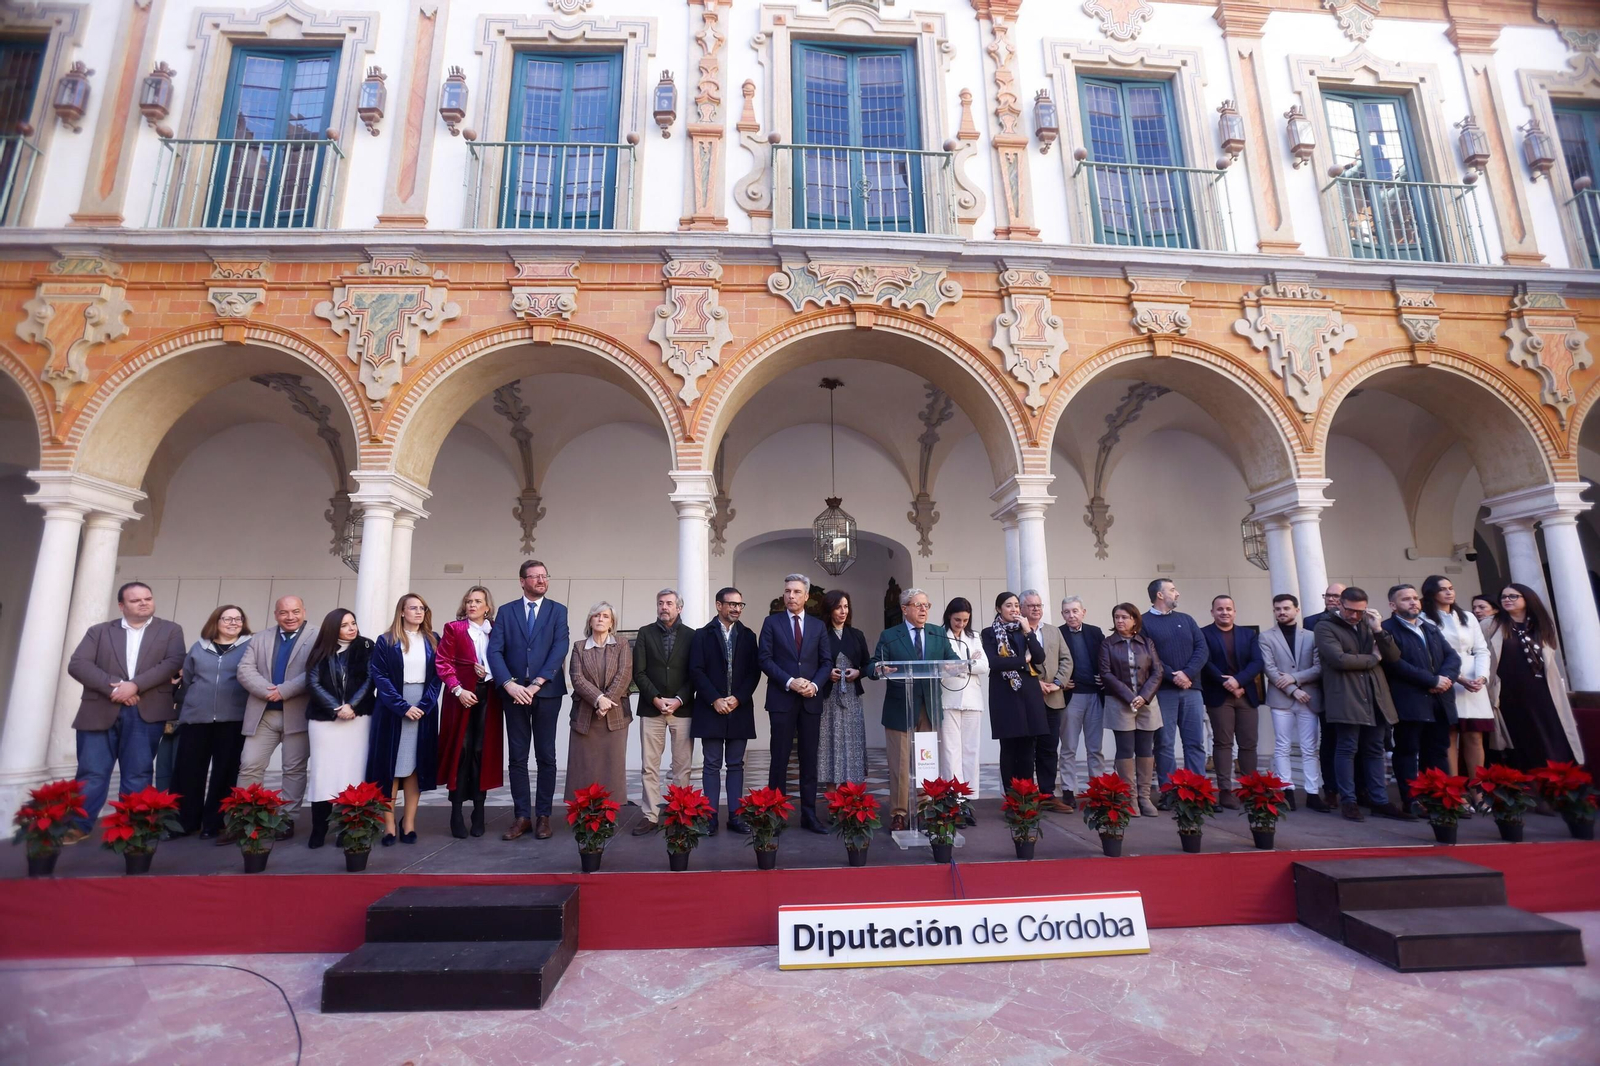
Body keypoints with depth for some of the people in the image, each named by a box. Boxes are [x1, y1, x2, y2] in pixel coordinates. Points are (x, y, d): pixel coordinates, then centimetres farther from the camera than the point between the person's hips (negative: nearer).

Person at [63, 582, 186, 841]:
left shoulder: (171, 630, 9)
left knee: (137, 775, 3)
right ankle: (78, 826, 16)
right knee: (91, 772, 3)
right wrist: (113, 686, -14)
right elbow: (77, 664, 0)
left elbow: (173, 663, -4)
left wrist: (135, 685, -15)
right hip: (99, 711, 1)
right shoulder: (99, 631, 12)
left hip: (146, 713, -1)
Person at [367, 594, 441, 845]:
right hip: (393, 710, -2)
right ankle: (389, 825, 6)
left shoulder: (433, 640, 8)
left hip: (424, 709, 2)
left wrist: (425, 705, -10)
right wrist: (403, 707, -13)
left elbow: (437, 675, 3)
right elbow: (379, 677, -5)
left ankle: (409, 822, 9)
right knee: (390, 765, 0)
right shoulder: (385, 641, 1)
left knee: (416, 765, 3)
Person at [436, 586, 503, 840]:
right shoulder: (453, 628, 4)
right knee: (461, 750, -1)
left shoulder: (496, 630, 10)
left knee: (483, 751, 3)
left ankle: (479, 811, 9)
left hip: (488, 696, 2)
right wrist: (458, 689, -14)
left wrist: (490, 673, -11)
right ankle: (456, 812, 4)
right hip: (462, 696, -2)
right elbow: (442, 662, -3)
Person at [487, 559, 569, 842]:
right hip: (514, 692, 1)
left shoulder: (558, 611, 5)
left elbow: (560, 649, -6)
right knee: (517, 757, 6)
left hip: (547, 692, -1)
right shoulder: (505, 611, 7)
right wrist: (509, 684, -16)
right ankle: (522, 816, 14)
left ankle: (543, 816, 12)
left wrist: (536, 684, -15)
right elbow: (495, 651, -2)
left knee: (546, 757, 5)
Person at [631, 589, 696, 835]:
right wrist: (655, 699, -10)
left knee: (682, 767, 2)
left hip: (682, 708, -1)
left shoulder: (691, 635, 4)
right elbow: (639, 672, 1)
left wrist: (678, 700, -11)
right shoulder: (645, 633, 7)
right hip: (651, 708, 1)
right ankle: (651, 816, 9)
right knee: (649, 767, 2)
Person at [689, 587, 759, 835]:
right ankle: (711, 817, 7)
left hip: (740, 709, 2)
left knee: (736, 765, 7)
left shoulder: (748, 636, 8)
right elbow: (696, 670, -5)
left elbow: (754, 671, 3)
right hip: (711, 709, -2)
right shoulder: (703, 634, 2)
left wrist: (738, 698, -9)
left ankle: (735, 816, 11)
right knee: (711, 765, 2)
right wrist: (715, 700, -13)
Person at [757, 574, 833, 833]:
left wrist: (815, 684, -10)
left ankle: (809, 815, 13)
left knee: (809, 760, 6)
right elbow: (765, 659, -4)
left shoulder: (818, 625, 11)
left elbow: (826, 662, 8)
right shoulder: (772, 622, 3)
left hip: (811, 700, 3)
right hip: (782, 699, -2)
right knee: (780, 759, 2)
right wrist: (790, 682, -14)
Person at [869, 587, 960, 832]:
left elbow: (953, 659, -1)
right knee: (900, 766, 2)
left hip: (930, 708, 3)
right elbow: (871, 667, -7)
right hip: (900, 709, -3)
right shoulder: (889, 636, 0)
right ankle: (899, 815, 13)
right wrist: (878, 669, -31)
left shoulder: (939, 634, 10)